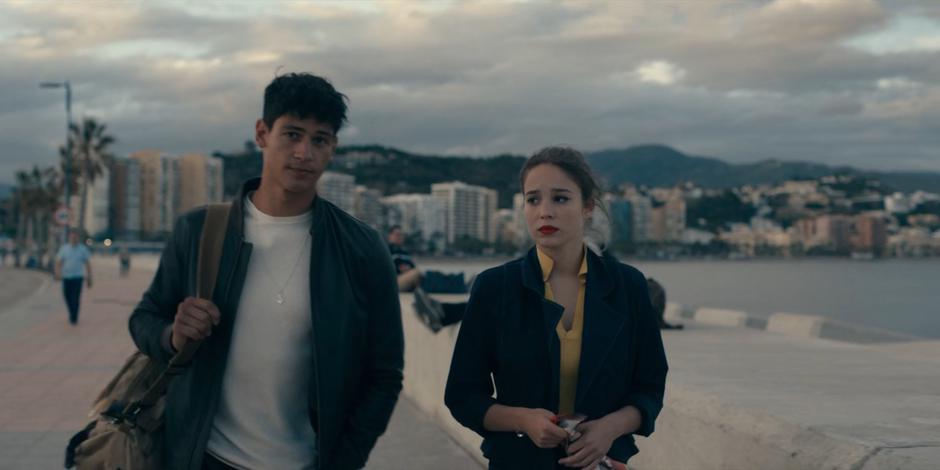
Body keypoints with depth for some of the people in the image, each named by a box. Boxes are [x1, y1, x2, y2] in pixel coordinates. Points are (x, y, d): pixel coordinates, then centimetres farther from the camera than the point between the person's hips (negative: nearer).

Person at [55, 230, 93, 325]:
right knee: (68, 297, 6)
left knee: (76, 298, -10)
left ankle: (74, 318, -3)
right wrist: (58, 273, -14)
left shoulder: (83, 249, 3)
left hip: (78, 277, -2)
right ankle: (72, 314, 30)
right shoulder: (63, 248, 5)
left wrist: (89, 278, 2)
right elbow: (58, 262, 2)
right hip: (66, 277, 2)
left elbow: (87, 264, 5)